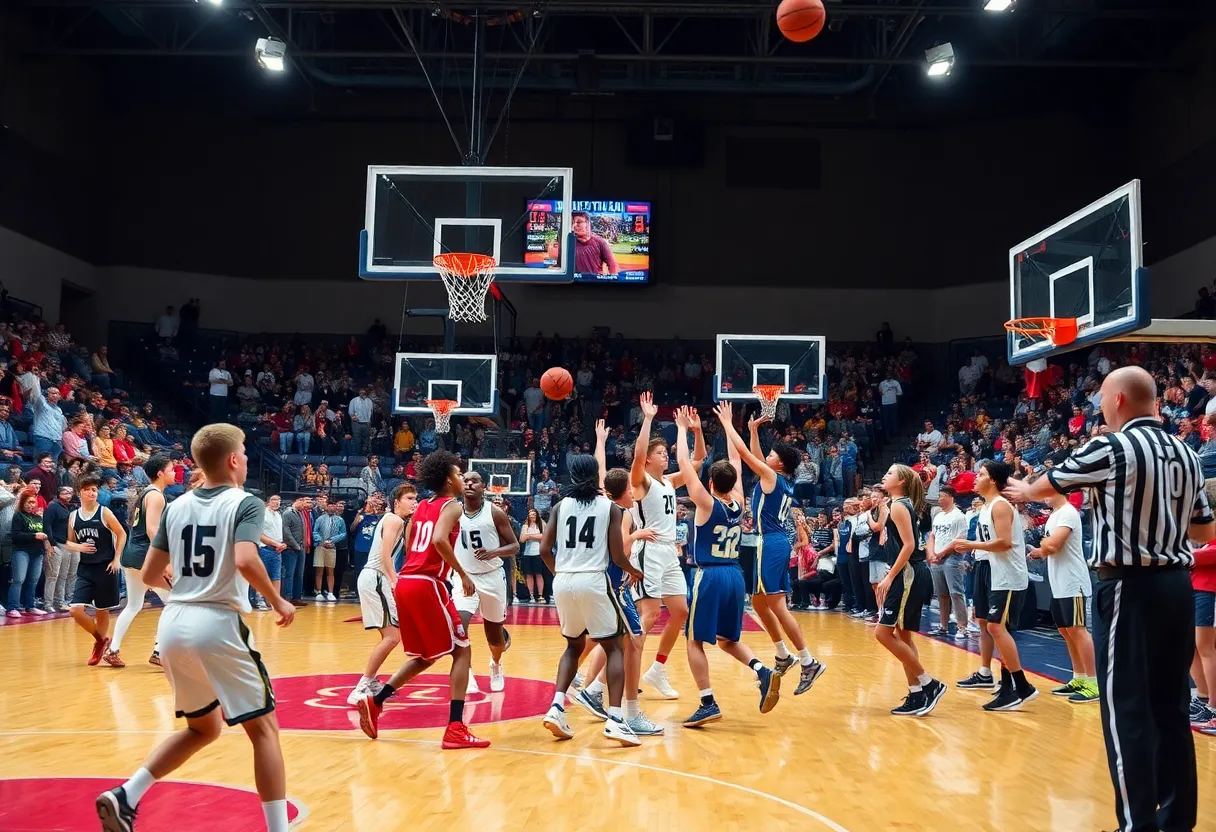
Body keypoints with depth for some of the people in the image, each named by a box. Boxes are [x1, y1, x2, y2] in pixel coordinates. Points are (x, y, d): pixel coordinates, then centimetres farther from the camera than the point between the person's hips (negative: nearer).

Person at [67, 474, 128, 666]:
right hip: (85, 569, 3)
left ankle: (101, 643, 25)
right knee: (77, 610, -9)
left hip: (105, 567, -3)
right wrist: (78, 547, -8)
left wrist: (117, 559, -7)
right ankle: (102, 642, 11)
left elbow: (122, 534, -2)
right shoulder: (73, 516, 6)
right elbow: (69, 542, 14)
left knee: (102, 611, 7)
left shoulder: (104, 512, -5)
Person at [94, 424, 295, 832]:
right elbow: (245, 561, -23)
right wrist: (278, 601, -8)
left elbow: (150, 575, 12)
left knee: (204, 727, 24)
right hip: (219, 625, -7)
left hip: (173, 625, 7)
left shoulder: (175, 506, 11)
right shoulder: (246, 503, -6)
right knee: (263, 728, 4)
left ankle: (124, 796, 14)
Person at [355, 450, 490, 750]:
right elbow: (439, 540, -22)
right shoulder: (452, 505, -4)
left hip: (405, 584, 8)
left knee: (425, 656, 22)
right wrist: (463, 574, -14)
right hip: (427, 585, -8)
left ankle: (374, 701, 13)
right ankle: (455, 729, -5)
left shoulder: (421, 507, 20)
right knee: (461, 651, 2)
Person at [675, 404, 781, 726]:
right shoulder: (738, 504, 6)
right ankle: (763, 672, -4)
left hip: (709, 576, -6)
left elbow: (684, 463, -6)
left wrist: (683, 428, 4)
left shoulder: (706, 504, -9)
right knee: (728, 639, 19)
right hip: (735, 576, 6)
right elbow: (736, 462, 17)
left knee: (695, 640, 3)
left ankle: (708, 704, -4)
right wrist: (727, 424, 24)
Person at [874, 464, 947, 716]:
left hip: (909, 575, -10)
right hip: (909, 575, 10)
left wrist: (890, 577, -19)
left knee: (884, 632, -9)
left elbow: (909, 545, -20)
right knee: (902, 635, 11)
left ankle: (929, 684, -5)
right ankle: (917, 694, 14)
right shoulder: (896, 505, 17)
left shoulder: (898, 506, -12)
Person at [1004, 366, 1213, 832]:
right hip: (1177, 585, 7)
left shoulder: (1111, 448, -11)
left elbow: (1052, 482, 6)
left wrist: (1024, 491, 27)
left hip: (1130, 587, -7)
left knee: (1127, 709, -2)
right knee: (1171, 707, 13)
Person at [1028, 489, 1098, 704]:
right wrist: (1041, 551, 3)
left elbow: (1053, 544, -26)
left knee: (1077, 630, -9)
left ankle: (1093, 683, -5)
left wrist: (1042, 544, -4)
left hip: (1073, 584, -10)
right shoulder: (1054, 515, 16)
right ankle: (1079, 678, 21)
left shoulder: (1068, 513, -15)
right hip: (1059, 585, 10)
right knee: (1065, 630, 13)